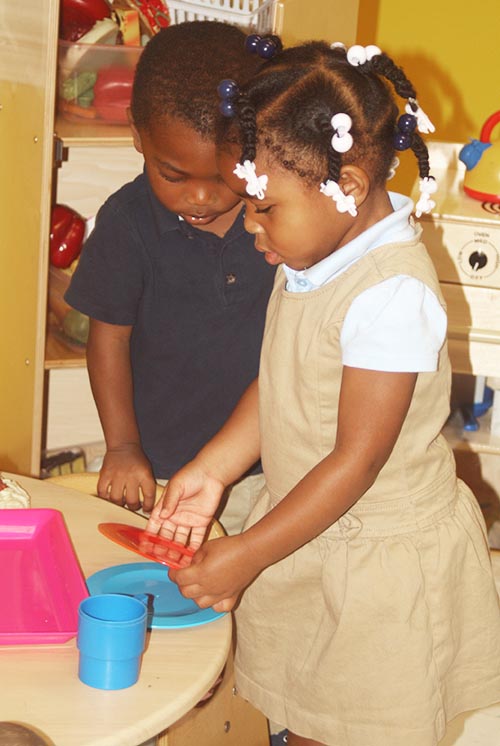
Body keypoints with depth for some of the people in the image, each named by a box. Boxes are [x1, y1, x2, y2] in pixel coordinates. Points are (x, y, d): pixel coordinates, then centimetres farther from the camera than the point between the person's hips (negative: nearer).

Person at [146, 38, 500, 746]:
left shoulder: (393, 295, -28)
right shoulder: (311, 257, -2)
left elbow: (358, 459, -25)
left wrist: (247, 554, -19)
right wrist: (213, 469, -2)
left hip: (381, 555, -7)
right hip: (307, 530, 7)